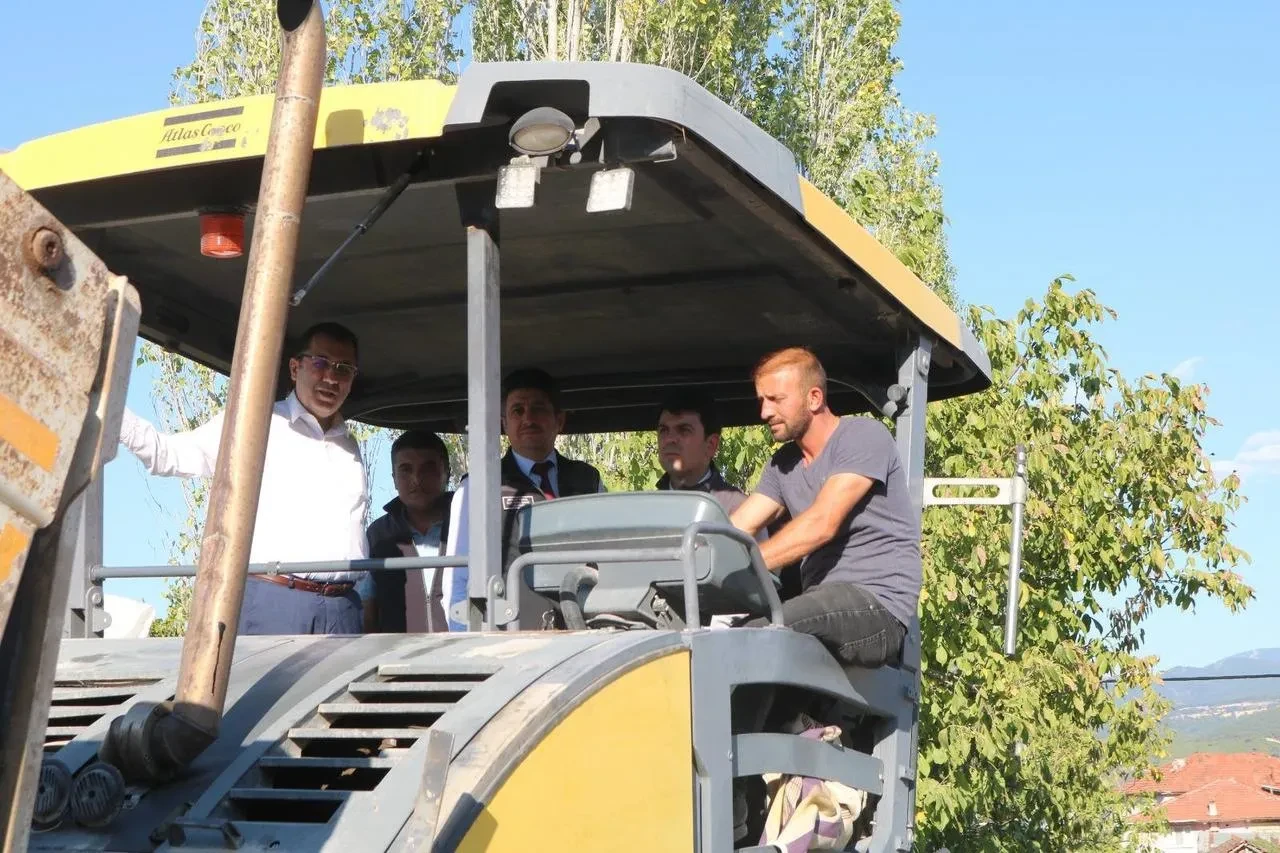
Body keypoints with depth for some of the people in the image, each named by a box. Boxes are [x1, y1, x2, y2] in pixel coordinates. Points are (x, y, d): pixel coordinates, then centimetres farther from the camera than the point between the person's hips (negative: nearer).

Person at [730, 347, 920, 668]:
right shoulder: (784, 464, 20)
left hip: (879, 608, -7)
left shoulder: (864, 436, -5)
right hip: (820, 605, 7)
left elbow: (822, 523, -19)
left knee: (758, 636, -33)